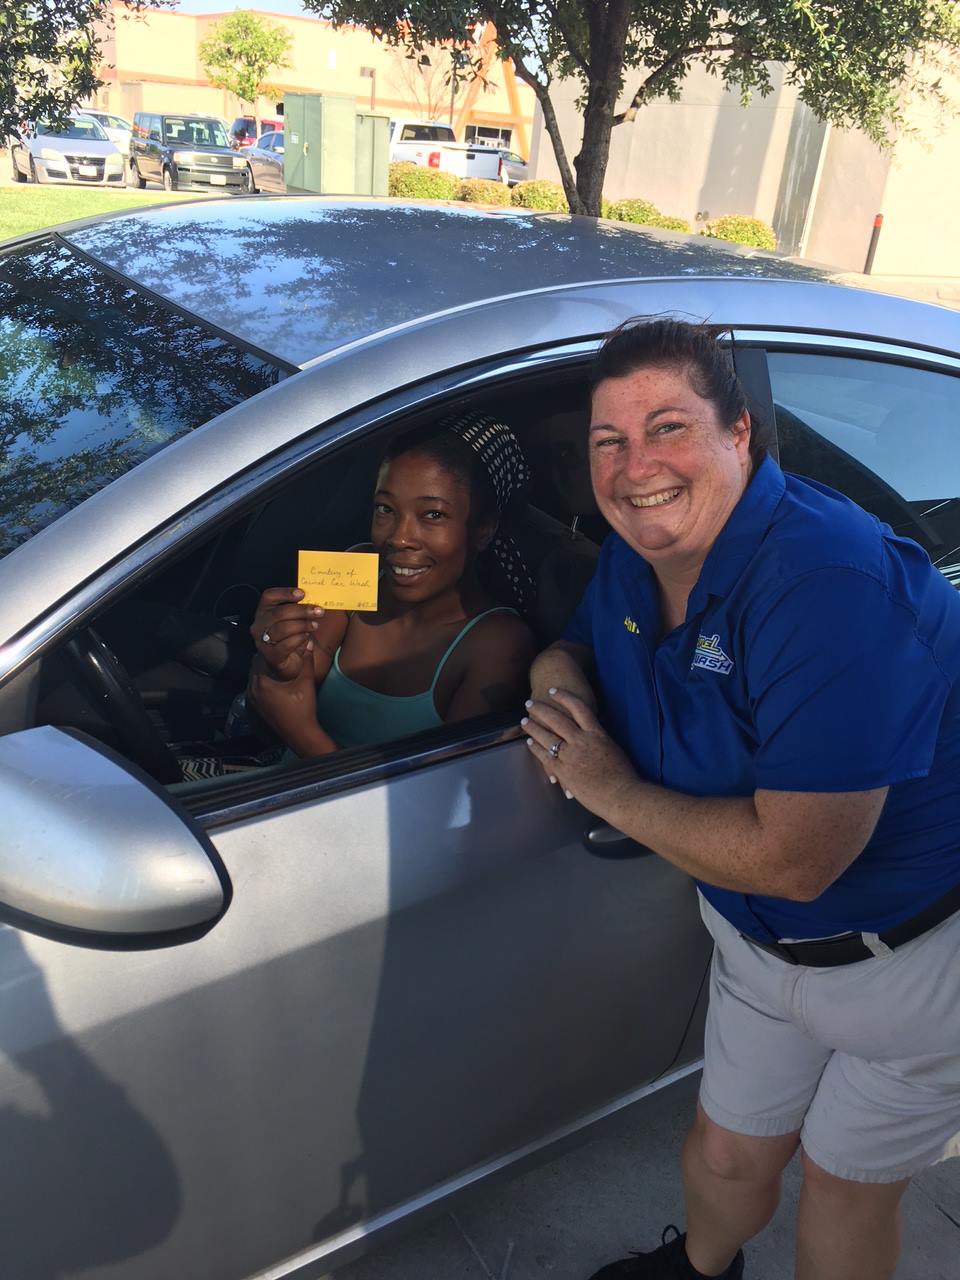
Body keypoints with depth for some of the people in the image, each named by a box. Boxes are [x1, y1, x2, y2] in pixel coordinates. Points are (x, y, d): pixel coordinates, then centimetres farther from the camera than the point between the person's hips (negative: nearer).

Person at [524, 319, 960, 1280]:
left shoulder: (831, 583, -35)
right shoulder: (633, 556, -9)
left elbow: (794, 858, -36)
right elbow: (578, 645, 11)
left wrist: (611, 789, -24)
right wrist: (561, 678, -14)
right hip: (758, 938, 7)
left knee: (844, 1176, 18)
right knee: (728, 1152, 24)